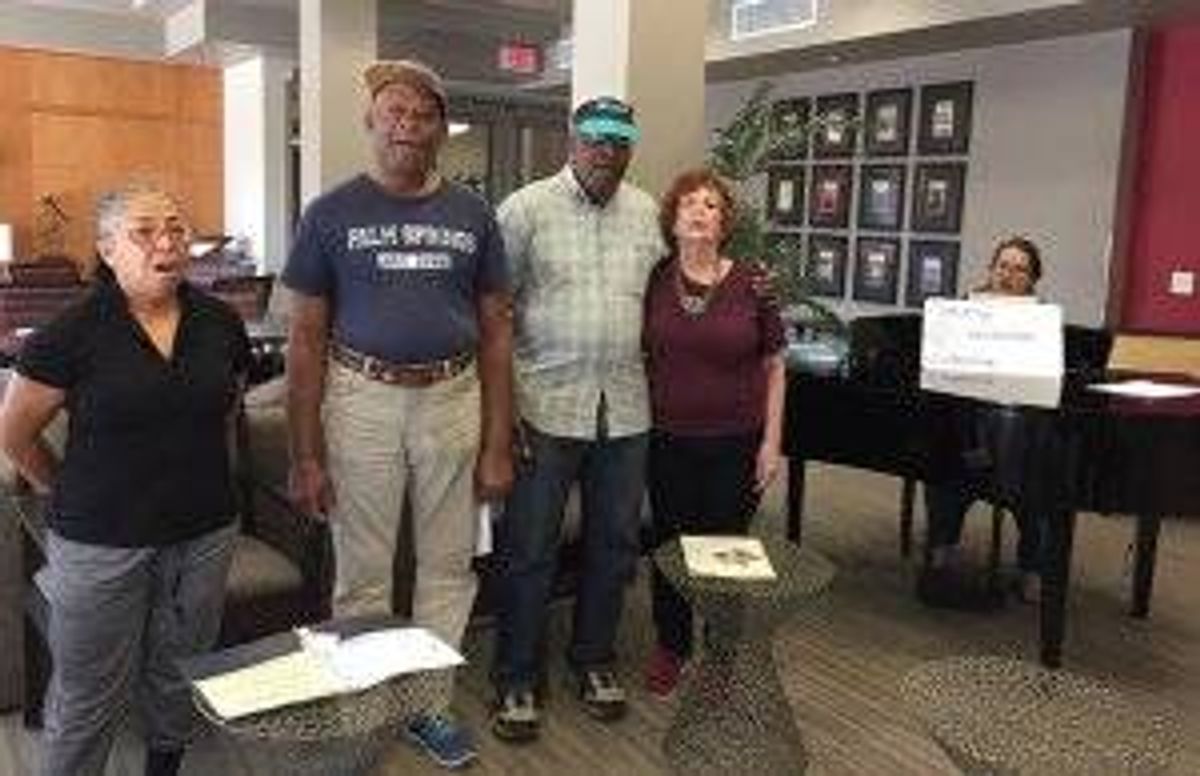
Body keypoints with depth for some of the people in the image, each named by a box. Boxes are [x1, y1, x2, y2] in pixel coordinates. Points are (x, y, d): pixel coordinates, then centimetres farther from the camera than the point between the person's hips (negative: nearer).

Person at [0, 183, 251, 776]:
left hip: (204, 533, 3)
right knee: (88, 698, 9)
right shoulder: (73, 333, -11)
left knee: (179, 681, 18)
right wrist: (70, 493, 6)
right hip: (101, 543, -3)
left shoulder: (220, 323, 0)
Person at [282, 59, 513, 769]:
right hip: (362, 400, -2)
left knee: (449, 566, 12)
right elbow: (307, 338, -1)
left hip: (453, 399, 2)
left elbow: (495, 331, 6)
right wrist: (305, 455, -5)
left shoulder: (474, 215, 4)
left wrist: (499, 445, 1)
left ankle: (429, 702, 31)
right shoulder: (332, 214, -1)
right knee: (363, 574, 9)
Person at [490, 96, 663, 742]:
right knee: (529, 549, 5)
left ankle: (593, 658, 33)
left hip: (625, 409, 5)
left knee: (614, 543, 14)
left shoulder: (646, 213, 9)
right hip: (546, 405, -4)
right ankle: (516, 677, 21)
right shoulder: (527, 208, -5)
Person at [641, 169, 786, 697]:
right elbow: (638, 357, 7)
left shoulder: (751, 284, -3)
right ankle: (671, 647, 30)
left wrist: (772, 441, -2)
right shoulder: (654, 282, -1)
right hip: (669, 440, 1)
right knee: (669, 545, 11)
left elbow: (773, 366, 1)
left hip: (735, 443, -1)